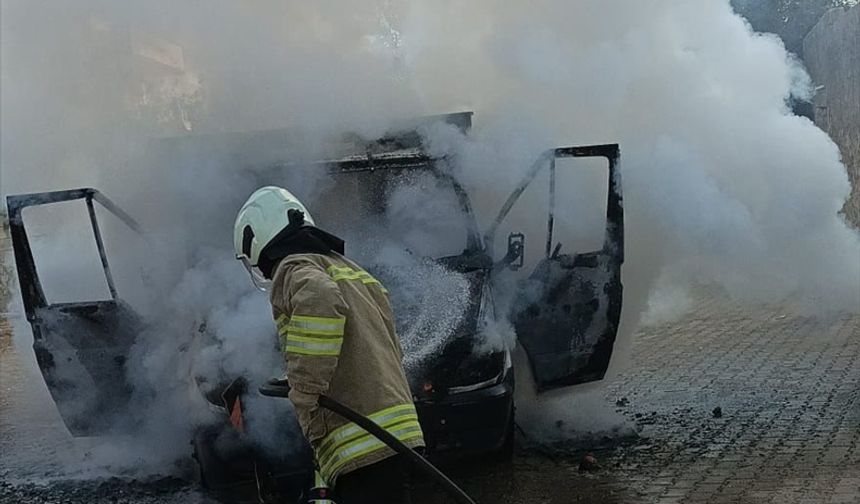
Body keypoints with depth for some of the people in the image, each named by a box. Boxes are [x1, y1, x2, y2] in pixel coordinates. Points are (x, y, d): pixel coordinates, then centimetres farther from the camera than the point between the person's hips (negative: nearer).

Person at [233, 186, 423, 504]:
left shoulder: (293, 269, -1)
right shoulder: (348, 269, 26)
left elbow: (320, 300, -27)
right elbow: (391, 350, 27)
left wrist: (304, 392, -19)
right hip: (395, 436, 10)